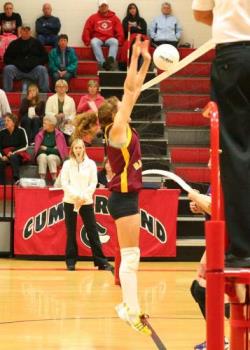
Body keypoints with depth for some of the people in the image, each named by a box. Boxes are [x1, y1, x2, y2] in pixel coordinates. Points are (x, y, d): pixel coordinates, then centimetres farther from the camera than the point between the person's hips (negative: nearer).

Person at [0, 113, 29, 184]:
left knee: (13, 157, -38)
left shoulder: (20, 131, -1)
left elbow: (25, 146, -3)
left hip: (18, 155, -2)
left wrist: (13, 152, -13)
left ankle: (17, 180, -48)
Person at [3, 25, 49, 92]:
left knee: (42, 69, -29)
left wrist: (35, 63, -8)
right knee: (7, 69, -28)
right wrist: (16, 64, -7)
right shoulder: (14, 44, 13)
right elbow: (6, 58, 11)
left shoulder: (36, 43, 12)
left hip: (33, 69, 0)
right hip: (17, 70, 0)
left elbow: (45, 57, 11)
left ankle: (45, 92, -29)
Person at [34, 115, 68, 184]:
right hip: (42, 156, 1)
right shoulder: (40, 135, 5)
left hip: (55, 158, -1)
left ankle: (55, 180, -38)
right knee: (43, 156, -33)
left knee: (50, 157, -35)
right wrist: (52, 149, -6)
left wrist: (46, 148, -4)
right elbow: (37, 149, 0)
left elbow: (59, 150, -4)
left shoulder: (59, 135, 0)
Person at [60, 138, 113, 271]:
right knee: (71, 232, 3)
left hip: (86, 202, 0)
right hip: (70, 201, 0)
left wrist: (83, 196, -12)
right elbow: (64, 183, -1)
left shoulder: (91, 164, 4)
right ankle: (71, 261, 9)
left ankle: (101, 261, -1)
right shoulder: (67, 164, 4)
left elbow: (93, 183, 1)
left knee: (93, 231, -3)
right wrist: (76, 195, -14)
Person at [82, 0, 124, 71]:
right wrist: (87, 41, -3)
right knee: (94, 42, -35)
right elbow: (87, 30, 7)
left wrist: (119, 41, -5)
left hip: (109, 39, 0)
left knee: (115, 42, -34)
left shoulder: (114, 17, 12)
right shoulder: (93, 17, 10)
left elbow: (120, 31, 8)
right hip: (98, 39, 0)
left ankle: (111, 59, -59)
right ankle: (103, 63, -49)